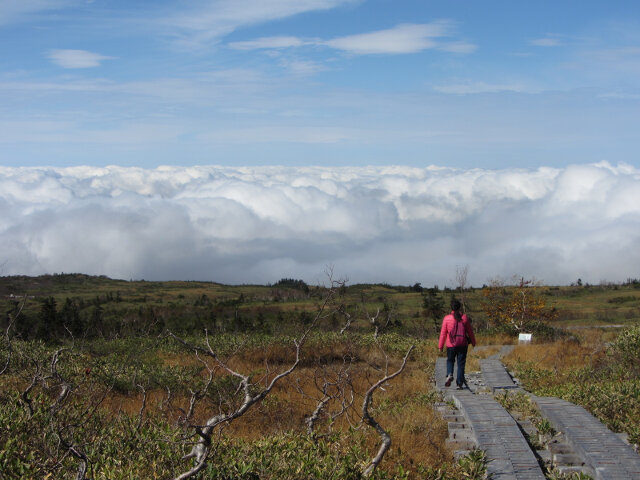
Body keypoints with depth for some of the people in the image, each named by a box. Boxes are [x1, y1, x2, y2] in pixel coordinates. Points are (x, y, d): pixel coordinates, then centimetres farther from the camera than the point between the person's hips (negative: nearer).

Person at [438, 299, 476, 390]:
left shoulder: (447, 318, -5)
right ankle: (460, 383, 3)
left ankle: (449, 374, -9)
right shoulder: (464, 318, 0)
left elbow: (443, 333, -2)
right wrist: (473, 342, 21)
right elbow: (470, 332, 7)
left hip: (451, 345, -1)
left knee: (450, 360, 18)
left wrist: (440, 346, 6)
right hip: (463, 344, 1)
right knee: (461, 363, 6)